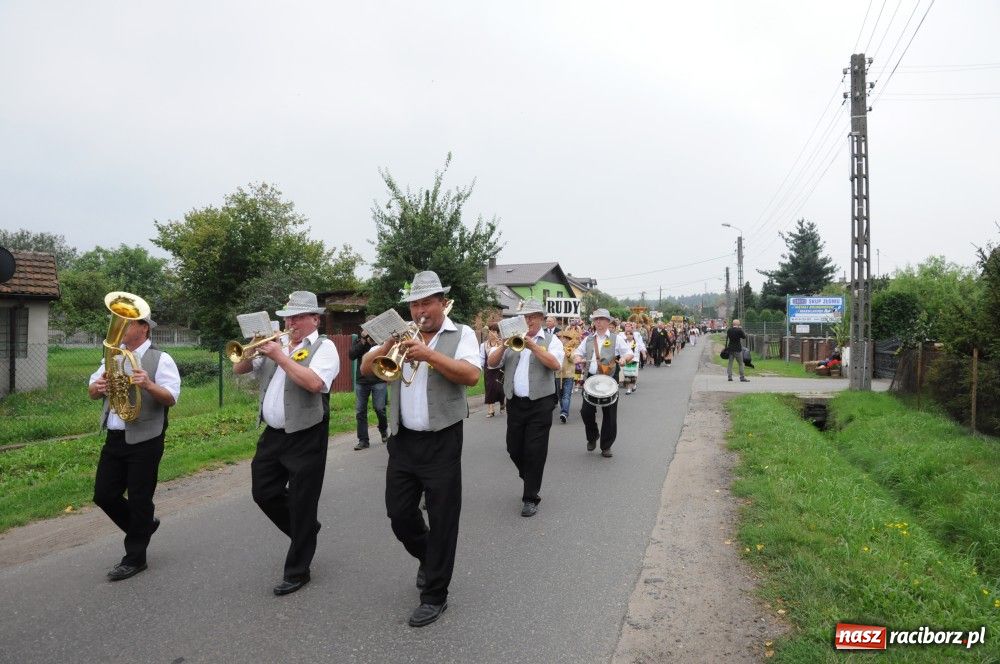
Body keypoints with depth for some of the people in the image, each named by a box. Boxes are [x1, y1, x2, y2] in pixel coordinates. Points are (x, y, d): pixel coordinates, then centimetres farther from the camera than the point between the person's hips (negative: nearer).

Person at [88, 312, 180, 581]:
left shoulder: (160, 359, -8)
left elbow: (171, 398, -16)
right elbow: (92, 391, 13)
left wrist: (149, 385, -34)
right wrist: (97, 387, -11)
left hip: (144, 441, -6)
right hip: (114, 438, 7)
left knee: (139, 499, 3)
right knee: (104, 495, 10)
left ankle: (135, 558, 18)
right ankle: (143, 527, 34)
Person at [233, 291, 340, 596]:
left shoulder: (323, 347, -9)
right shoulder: (277, 343, 10)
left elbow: (313, 382, -27)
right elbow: (239, 368, 11)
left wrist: (279, 356, -20)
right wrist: (253, 350, -9)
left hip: (306, 438, -7)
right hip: (272, 434, 7)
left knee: (301, 505, 2)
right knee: (264, 493, 15)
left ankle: (297, 571, 17)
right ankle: (305, 532, 38)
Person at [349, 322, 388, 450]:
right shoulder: (359, 339, 11)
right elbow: (351, 355, -2)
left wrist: (373, 342, -16)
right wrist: (363, 341, -10)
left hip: (378, 380, -3)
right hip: (361, 380, 3)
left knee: (379, 408, -7)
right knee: (360, 411, 3)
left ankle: (383, 430, 22)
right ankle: (363, 440, 11)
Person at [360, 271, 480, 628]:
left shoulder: (461, 334, -2)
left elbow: (471, 375, -18)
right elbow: (366, 368, 4)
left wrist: (429, 354, -23)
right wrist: (388, 344, -12)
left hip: (442, 442, -4)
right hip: (402, 440, 4)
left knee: (442, 521, 3)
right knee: (399, 514, 12)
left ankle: (435, 595, 19)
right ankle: (427, 558, 41)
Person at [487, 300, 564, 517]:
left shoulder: (551, 340, 2)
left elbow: (555, 364, -17)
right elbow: (491, 363, 2)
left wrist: (533, 346, -23)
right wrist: (504, 345, -14)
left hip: (540, 404, -4)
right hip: (515, 403, 4)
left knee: (535, 451, -1)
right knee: (514, 449, 10)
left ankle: (531, 498, 11)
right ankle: (529, 480, 37)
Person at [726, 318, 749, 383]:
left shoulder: (729, 330, 2)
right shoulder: (739, 330, -12)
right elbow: (744, 337, 1)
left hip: (730, 348, 4)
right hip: (737, 349, -4)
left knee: (730, 363, 6)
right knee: (741, 364, 3)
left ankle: (730, 377, 3)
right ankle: (742, 378, 2)